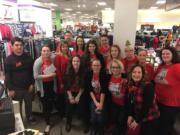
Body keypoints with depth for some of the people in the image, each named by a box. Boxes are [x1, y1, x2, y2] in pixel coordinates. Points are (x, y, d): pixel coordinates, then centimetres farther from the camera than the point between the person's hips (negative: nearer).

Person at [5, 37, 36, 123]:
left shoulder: (28, 57, -1)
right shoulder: (9, 59, -10)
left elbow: (32, 71, 3)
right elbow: (7, 76, -9)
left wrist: (32, 84, -1)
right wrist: (10, 89, -11)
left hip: (28, 87, 3)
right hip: (16, 88, -3)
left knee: (29, 103, 19)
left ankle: (29, 117, 42)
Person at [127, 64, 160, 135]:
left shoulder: (148, 86, -22)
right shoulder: (130, 86, -3)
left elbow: (146, 105, -24)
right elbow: (129, 102, 2)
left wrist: (137, 121, -20)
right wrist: (130, 115, -11)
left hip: (151, 119, -5)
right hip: (136, 117, 5)